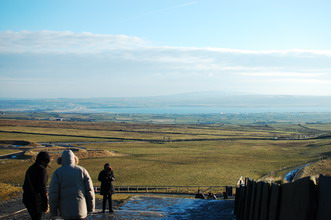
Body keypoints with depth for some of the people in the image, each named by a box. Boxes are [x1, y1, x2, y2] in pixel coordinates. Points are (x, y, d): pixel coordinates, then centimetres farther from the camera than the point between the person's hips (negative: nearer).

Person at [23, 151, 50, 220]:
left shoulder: (30, 169, 13)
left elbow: (25, 186, 19)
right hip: (36, 201, -9)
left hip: (27, 199, 9)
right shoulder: (42, 170, -14)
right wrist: (46, 204, -19)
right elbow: (42, 187, -21)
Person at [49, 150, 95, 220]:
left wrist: (53, 211, 0)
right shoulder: (82, 170, 5)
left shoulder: (57, 172, 1)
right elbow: (89, 190, 2)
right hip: (80, 208, 1)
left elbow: (53, 193, -5)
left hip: (66, 210, -1)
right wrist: (91, 207, 11)